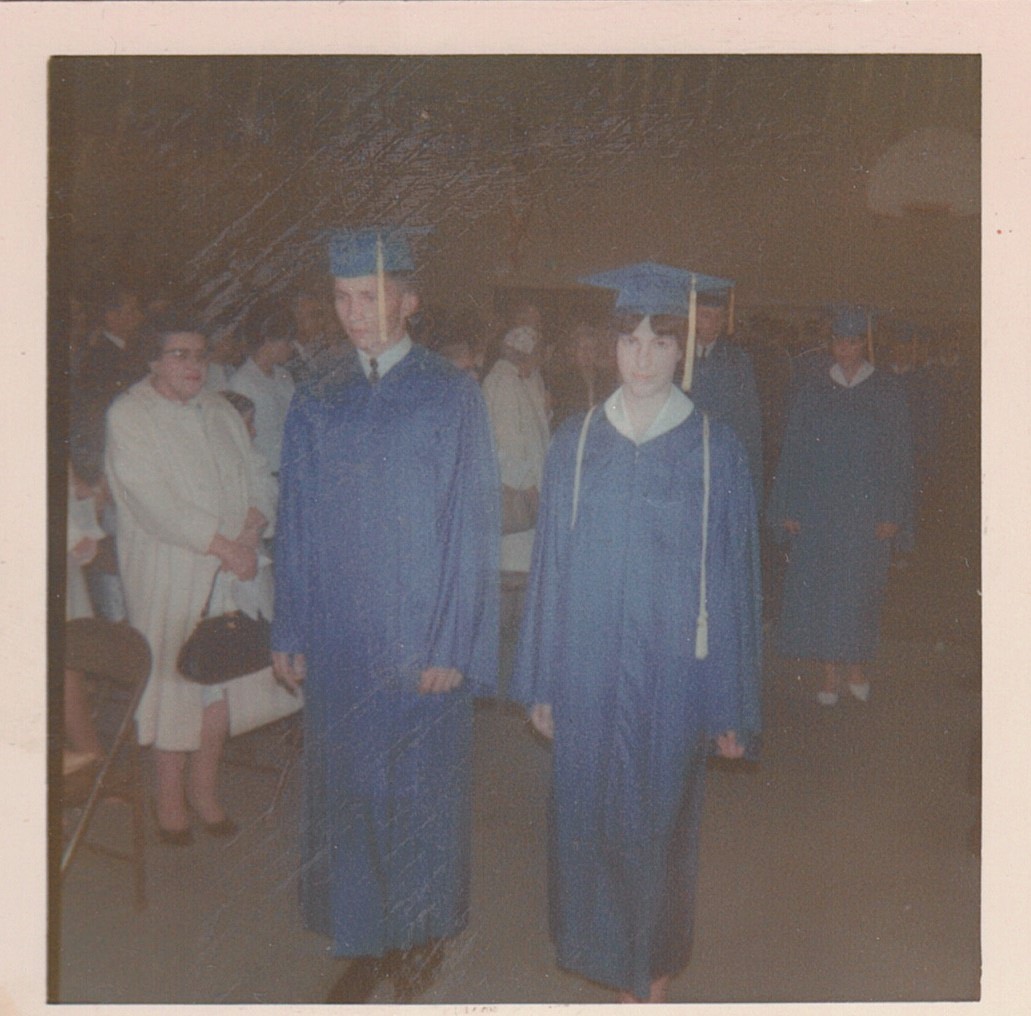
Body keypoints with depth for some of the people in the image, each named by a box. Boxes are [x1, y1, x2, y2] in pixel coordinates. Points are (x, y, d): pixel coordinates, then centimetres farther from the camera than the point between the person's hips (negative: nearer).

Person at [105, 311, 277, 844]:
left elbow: (257, 474, 12)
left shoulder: (220, 411, 12)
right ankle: (170, 800, 19)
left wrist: (253, 525, -8)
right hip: (168, 576, -5)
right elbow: (155, 504, -16)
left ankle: (204, 789, 24)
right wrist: (224, 545, -17)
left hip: (229, 569, 5)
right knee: (174, 679, 2)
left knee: (221, 679, 8)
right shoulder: (128, 416, -7)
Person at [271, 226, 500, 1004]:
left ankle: (421, 939, 32)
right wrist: (291, 635, 6)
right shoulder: (316, 406, 6)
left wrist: (452, 644, -11)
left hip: (422, 638, -3)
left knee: (422, 789, 10)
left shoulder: (453, 397, -5)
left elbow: (473, 526, -7)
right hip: (338, 640, 3)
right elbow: (296, 528, 8)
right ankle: (365, 945, 31)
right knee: (346, 788, 12)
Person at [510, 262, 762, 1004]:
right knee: (587, 813, 11)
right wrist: (541, 681, 4)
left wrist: (731, 705, -3)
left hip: (673, 669, -1)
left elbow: (732, 579, -3)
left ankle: (654, 962, 38)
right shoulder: (576, 443, 0)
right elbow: (550, 565, 3)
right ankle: (607, 953, 37)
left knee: (659, 820, 12)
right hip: (589, 669, 2)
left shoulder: (716, 450, -6)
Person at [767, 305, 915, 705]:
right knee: (818, 590, 1)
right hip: (817, 510, 2)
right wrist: (788, 509, 0)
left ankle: (855, 664, 18)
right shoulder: (812, 394, 7)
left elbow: (900, 456, 2)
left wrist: (893, 514, -5)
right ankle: (832, 672, 11)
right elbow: (793, 454, 7)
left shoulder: (887, 394, 4)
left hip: (867, 511, -1)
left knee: (858, 590, 0)